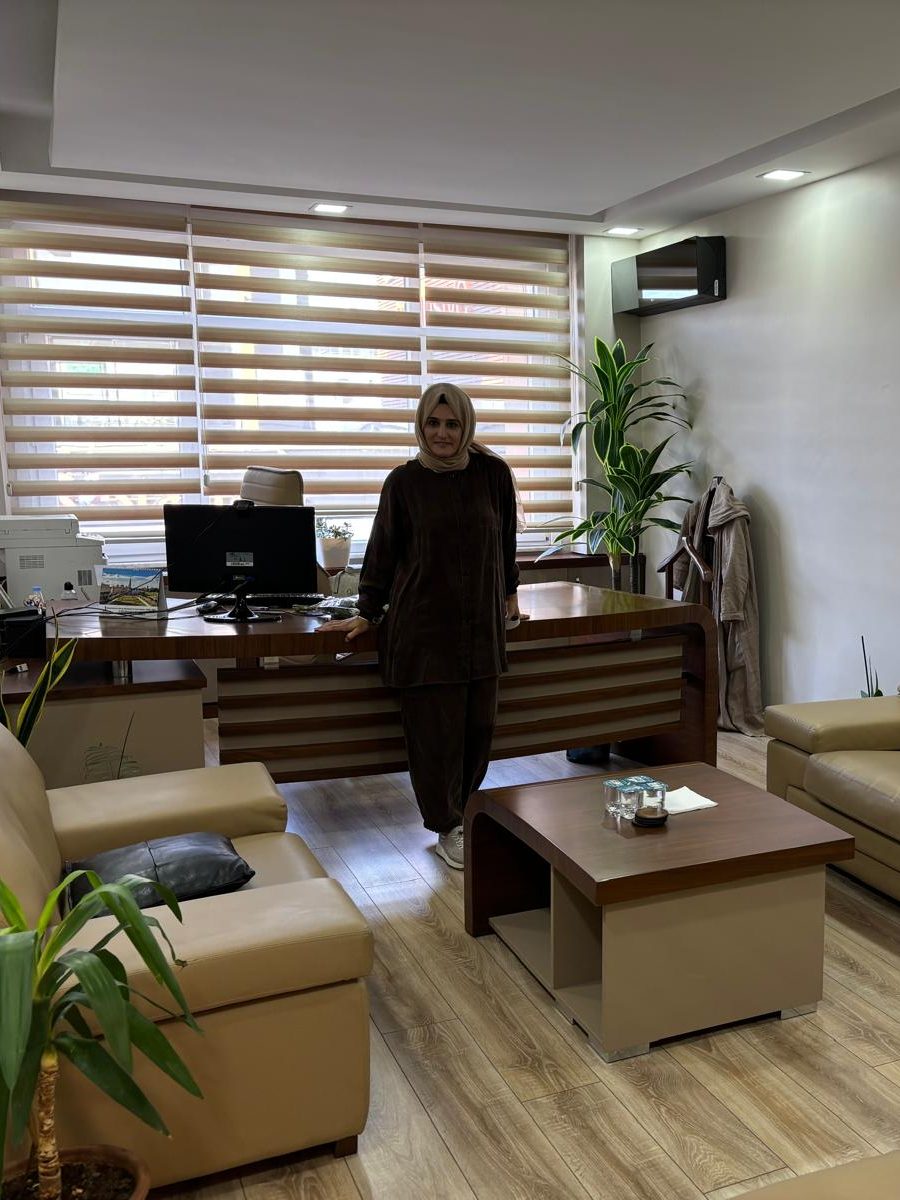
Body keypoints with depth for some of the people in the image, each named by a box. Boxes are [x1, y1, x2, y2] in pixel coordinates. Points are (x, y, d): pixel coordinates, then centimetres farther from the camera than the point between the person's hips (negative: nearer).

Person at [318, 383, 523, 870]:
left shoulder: (493, 473, 1)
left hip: (481, 622, 3)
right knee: (435, 727, 0)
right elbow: (382, 551, 4)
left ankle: (457, 810, 29)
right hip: (423, 624, -2)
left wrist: (509, 593, 19)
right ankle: (447, 828, 17)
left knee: (479, 724, 6)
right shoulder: (404, 482, -3)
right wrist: (367, 613, 5)